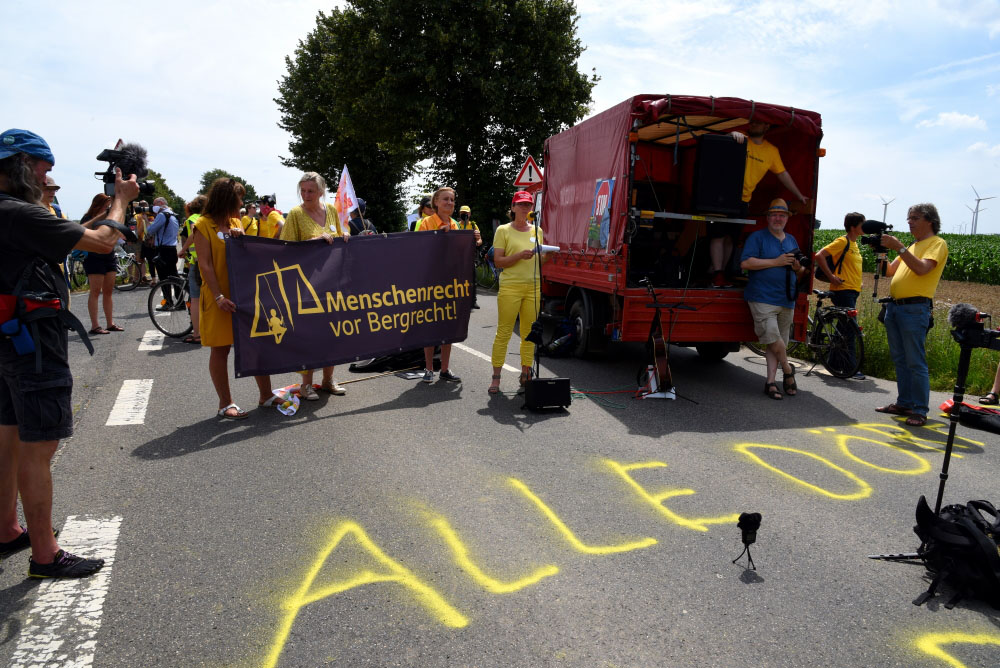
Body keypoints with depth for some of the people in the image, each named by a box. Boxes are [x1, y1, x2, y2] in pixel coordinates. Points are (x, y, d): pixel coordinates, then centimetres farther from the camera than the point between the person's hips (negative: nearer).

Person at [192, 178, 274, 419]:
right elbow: (205, 264, -11)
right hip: (220, 297, -6)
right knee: (220, 350, 2)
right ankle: (225, 404, 10)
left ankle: (266, 395, 17)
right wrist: (219, 297, -19)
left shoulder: (235, 222, 13)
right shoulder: (203, 225, -5)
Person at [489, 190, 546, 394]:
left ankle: (525, 375, 13)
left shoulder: (537, 231, 15)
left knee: (529, 333, 5)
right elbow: (498, 262, -3)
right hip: (510, 287, -4)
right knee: (503, 332, -3)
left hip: (533, 288, 4)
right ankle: (496, 377, 2)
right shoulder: (503, 230, 3)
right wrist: (520, 255, -16)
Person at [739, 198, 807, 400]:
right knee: (772, 336, -17)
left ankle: (770, 381, 8)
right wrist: (776, 262, -12)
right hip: (763, 299, -6)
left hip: (787, 300, 6)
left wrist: (798, 268, 2)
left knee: (777, 343, 4)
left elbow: (800, 272, 28)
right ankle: (788, 370, 6)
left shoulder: (791, 240, 21)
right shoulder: (757, 237, 2)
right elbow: (745, 263, -13)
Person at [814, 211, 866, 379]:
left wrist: (858, 282, 17)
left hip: (852, 291, 9)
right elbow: (820, 256, -20)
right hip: (843, 290, -9)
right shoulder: (842, 241, -10)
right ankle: (851, 368, -6)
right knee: (849, 329, -10)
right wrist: (831, 276, -19)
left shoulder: (854, 244, 18)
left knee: (844, 328, 11)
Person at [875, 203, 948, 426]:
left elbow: (922, 269, -19)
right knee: (899, 360, 11)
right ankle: (903, 403, 18)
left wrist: (899, 247, -21)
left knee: (915, 362, -8)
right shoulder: (913, 246, 22)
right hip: (894, 306, 8)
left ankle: (919, 411, -4)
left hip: (915, 308, -8)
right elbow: (890, 271, 22)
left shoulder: (937, 243, -2)